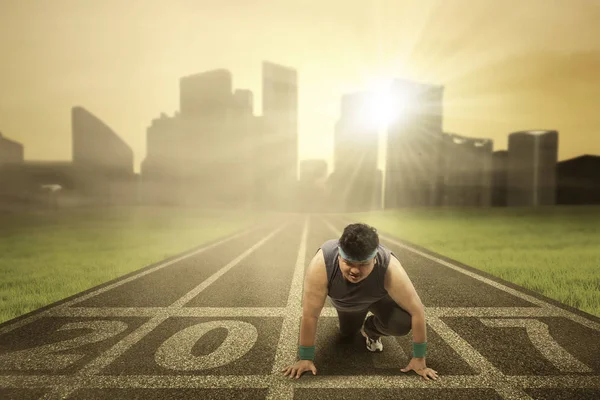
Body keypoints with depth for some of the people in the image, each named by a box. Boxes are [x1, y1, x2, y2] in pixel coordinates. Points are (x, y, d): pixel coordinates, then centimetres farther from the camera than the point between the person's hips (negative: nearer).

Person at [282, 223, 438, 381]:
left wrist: (419, 358, -23)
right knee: (347, 334, 18)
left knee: (403, 322, -25)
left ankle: (371, 330, 7)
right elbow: (310, 315, -34)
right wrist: (305, 358, -25)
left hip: (377, 298, -1)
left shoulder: (390, 268, -42)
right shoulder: (321, 264, -42)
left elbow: (417, 311, -30)